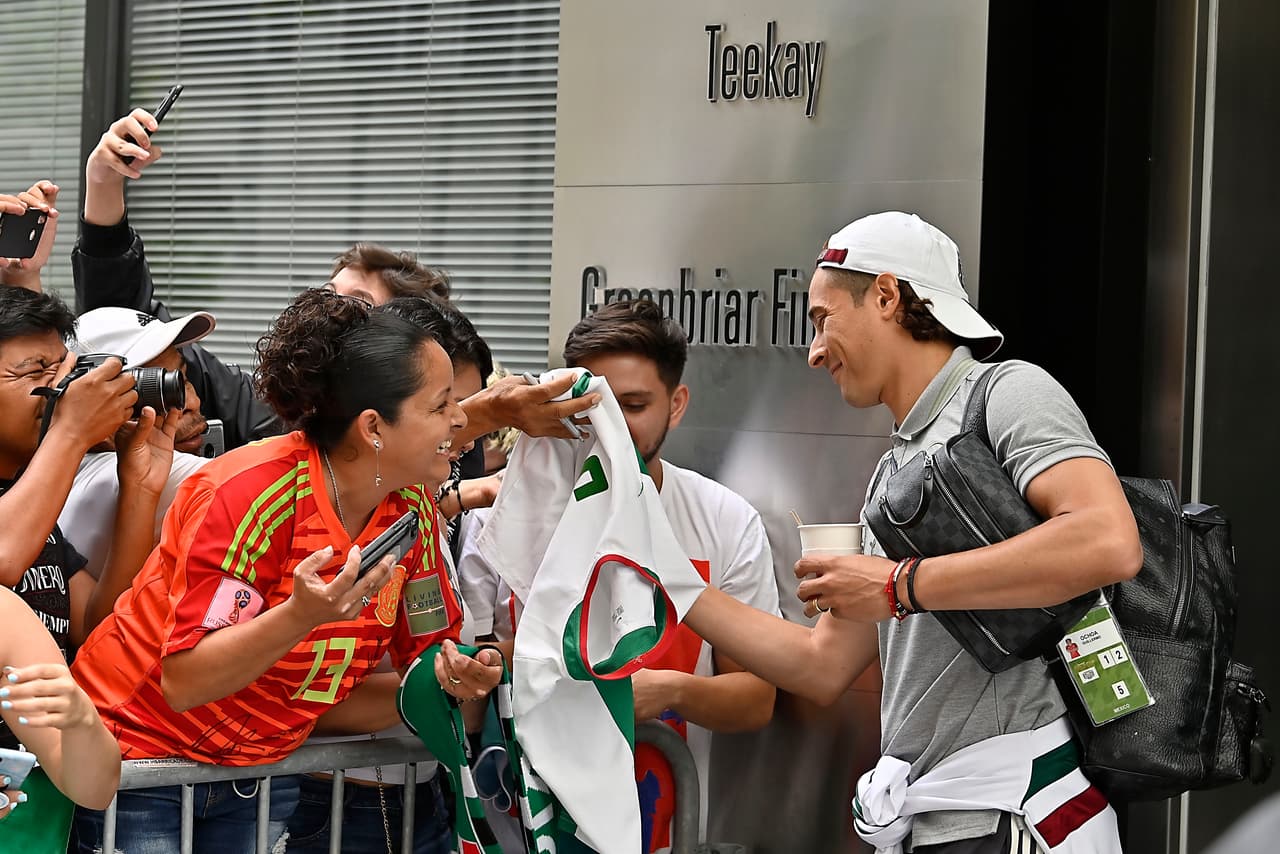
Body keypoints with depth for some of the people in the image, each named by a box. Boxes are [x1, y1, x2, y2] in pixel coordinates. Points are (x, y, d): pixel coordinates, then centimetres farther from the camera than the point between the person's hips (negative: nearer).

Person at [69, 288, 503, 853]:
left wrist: (453, 673, -19)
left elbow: (421, 648, 5)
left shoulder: (413, 507, -5)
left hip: (263, 765, 6)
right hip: (142, 744, -6)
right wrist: (300, 615, -41)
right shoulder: (251, 494, -26)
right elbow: (183, 684, -27)